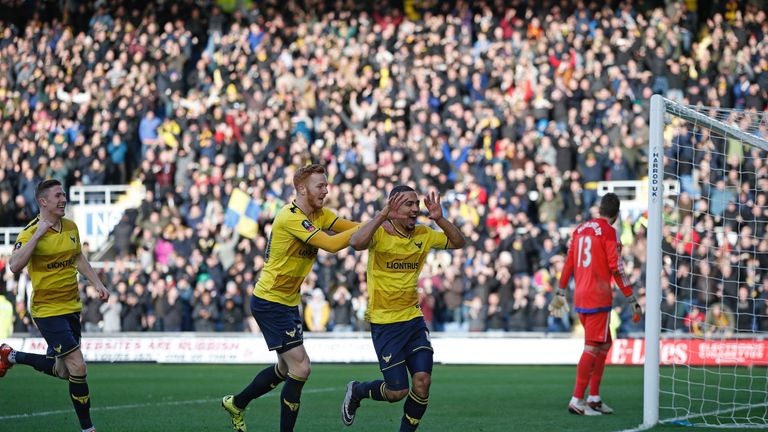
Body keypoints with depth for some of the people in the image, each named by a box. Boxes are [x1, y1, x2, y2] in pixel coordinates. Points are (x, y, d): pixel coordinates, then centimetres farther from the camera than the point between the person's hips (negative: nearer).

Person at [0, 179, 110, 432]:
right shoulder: (30, 233, -15)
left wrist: (97, 283, 15)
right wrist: (37, 234, -32)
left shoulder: (71, 227, 6)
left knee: (62, 371, 14)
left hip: (72, 307, 7)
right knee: (77, 366, -13)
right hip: (47, 310, -7)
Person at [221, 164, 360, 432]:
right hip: (270, 301, -10)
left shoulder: (319, 215, 6)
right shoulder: (290, 217, -23)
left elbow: (353, 228, -3)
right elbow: (331, 244, -31)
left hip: (288, 302, 10)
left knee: (286, 369, 20)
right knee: (300, 367, -13)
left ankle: (236, 403, 37)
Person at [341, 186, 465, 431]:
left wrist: (439, 219, -8)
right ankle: (356, 391, 27)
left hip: (414, 319, 5)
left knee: (422, 381, -8)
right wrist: (384, 215, -34)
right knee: (397, 391, -4)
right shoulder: (380, 233, -13)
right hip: (384, 323, -5)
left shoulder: (423, 235, 5)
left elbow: (458, 243, 8)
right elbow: (356, 243, -33)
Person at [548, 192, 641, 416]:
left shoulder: (580, 229, 12)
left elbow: (569, 263, 16)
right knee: (592, 348, -6)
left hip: (580, 297, 8)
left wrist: (560, 293, 23)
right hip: (598, 297, -8)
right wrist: (632, 300, -9)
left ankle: (594, 398, 16)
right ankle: (577, 401, -10)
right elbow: (616, 269, -12)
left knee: (604, 345, 17)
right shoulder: (609, 232, -9)